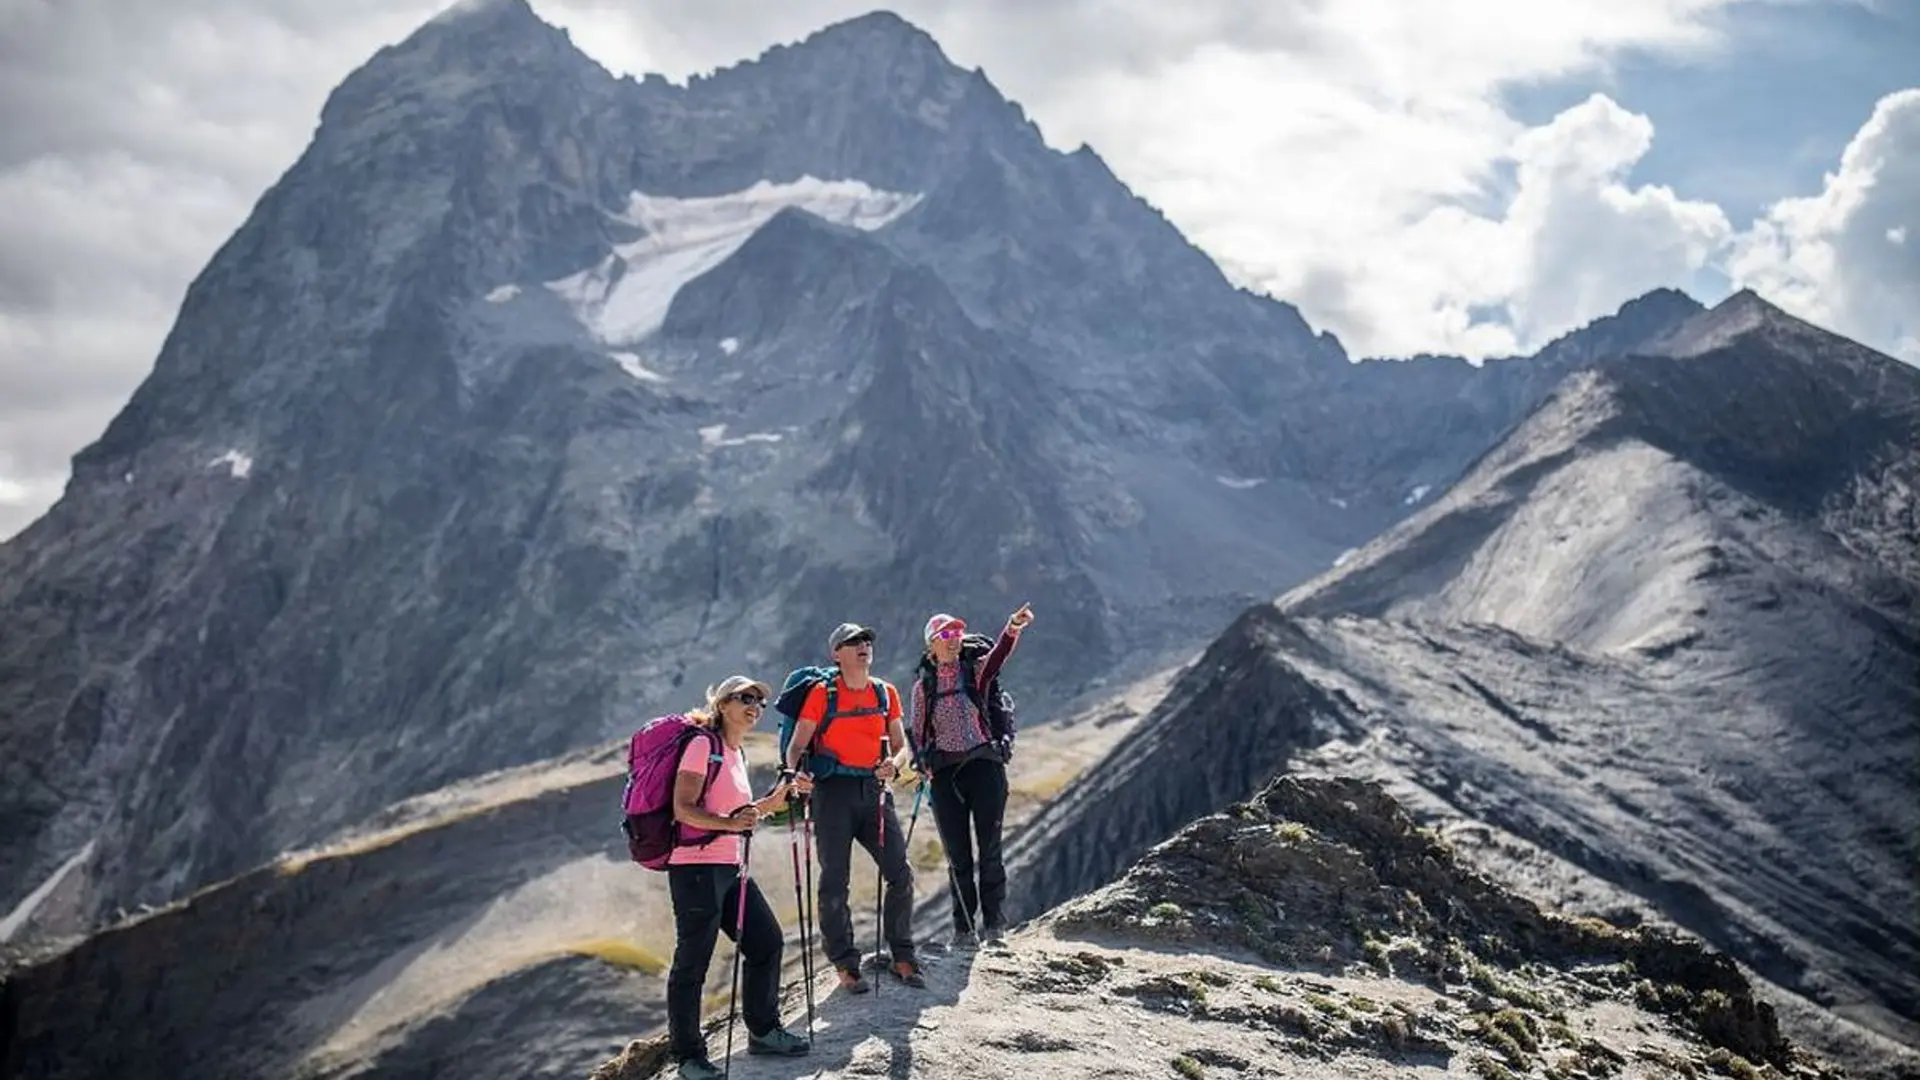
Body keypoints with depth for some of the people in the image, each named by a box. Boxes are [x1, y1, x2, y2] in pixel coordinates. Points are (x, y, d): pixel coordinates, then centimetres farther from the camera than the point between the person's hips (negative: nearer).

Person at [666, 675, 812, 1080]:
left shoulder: (737, 753, 17)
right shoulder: (703, 745, -10)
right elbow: (683, 809, -17)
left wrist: (775, 800, 12)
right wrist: (730, 823, -30)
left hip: (730, 867, 9)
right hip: (695, 868, -9)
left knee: (767, 941, 11)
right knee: (692, 962, -3)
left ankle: (763, 1031, 25)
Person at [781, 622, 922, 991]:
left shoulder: (886, 693, 9)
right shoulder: (822, 693, -2)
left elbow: (901, 746, 12)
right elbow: (797, 746, -1)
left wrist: (893, 764, -11)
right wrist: (794, 774, -22)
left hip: (874, 791, 4)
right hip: (833, 791, -4)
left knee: (901, 873, -2)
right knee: (835, 880, -3)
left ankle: (902, 958, 11)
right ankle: (845, 965, 8)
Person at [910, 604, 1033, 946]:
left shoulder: (976, 670, 5)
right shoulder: (923, 686, 10)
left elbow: (998, 654, -17)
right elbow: (918, 733, 15)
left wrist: (1013, 629, -37)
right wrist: (922, 766, -1)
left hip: (984, 764, -1)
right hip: (945, 772, 1)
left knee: (989, 847, -5)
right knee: (957, 854, 3)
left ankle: (994, 922, 2)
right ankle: (964, 927, 9)